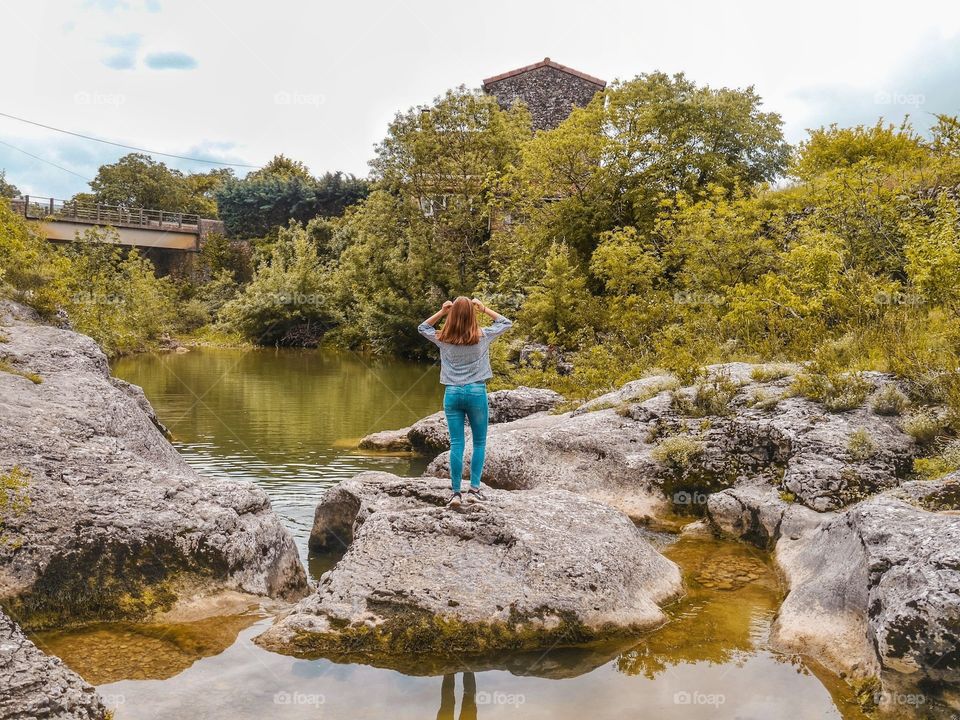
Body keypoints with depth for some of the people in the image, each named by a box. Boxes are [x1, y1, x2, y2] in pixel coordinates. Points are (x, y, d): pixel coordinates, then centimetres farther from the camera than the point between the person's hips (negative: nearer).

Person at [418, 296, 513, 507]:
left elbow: (422, 328, 20)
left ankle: (455, 493, 2)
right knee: (479, 443, 9)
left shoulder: (443, 339, 0)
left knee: (456, 444, 3)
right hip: (477, 392, -1)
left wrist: (441, 312, 9)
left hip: (452, 393, 2)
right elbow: (505, 323, 13)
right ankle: (474, 489, 6)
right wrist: (484, 309, 6)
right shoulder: (482, 336, -4)